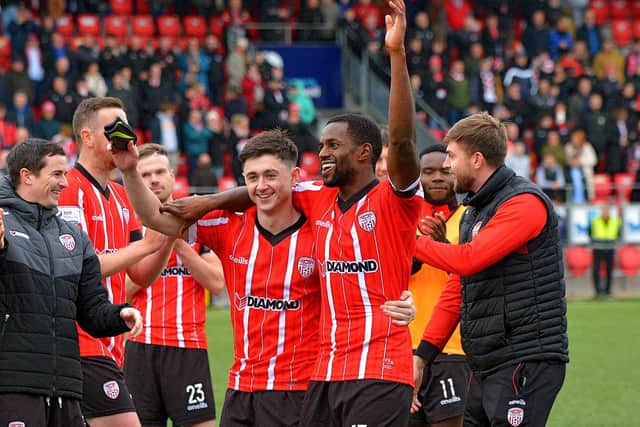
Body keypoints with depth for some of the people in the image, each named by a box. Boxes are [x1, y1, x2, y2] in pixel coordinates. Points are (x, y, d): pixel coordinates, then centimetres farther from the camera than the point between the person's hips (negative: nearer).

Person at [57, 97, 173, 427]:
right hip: (85, 347, -9)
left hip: (107, 347, 9)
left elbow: (142, 275, 17)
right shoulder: (70, 191, -10)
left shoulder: (120, 196, 18)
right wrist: (146, 245, -16)